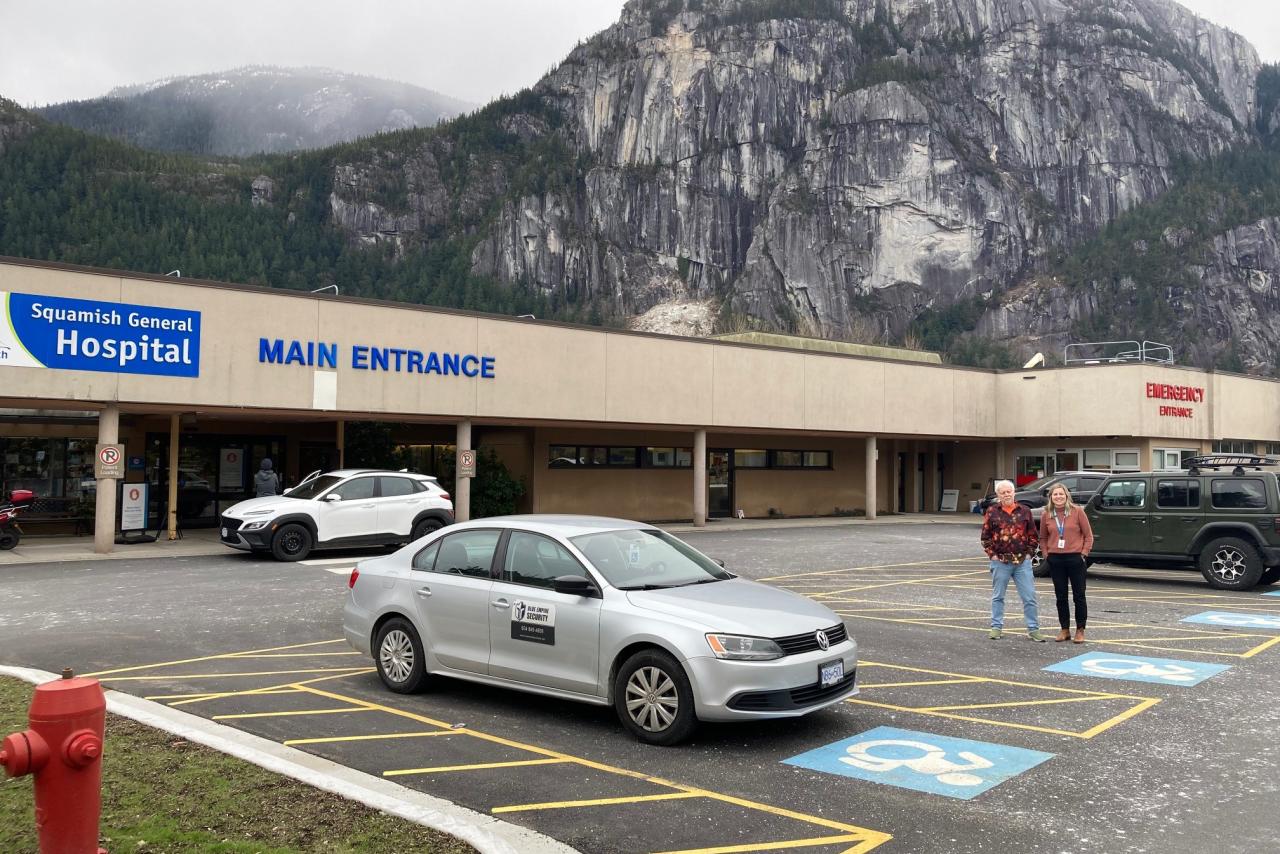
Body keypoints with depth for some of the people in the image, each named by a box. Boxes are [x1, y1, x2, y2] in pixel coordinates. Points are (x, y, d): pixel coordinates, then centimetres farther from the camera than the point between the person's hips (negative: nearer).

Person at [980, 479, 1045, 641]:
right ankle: (997, 627, 18)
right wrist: (992, 554, -5)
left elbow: (1032, 535, 9)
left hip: (1022, 561, 1)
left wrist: (1029, 553, 0)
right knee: (998, 596, 8)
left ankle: (1033, 629, 8)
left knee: (1029, 597, 1)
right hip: (1000, 561, -1)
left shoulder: (1024, 511, 6)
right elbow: (985, 536, 2)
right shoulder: (992, 512, 1)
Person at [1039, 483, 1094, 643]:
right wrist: (1046, 554, 3)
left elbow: (1088, 535, 0)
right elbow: (1043, 538, 15)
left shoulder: (1077, 512, -3)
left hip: (1075, 558, -3)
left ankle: (1080, 630, 12)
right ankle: (1065, 630, 18)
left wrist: (1083, 553, -7)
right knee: (1061, 597, 8)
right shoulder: (1046, 515, 5)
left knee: (1079, 596, 3)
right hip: (1055, 560, 3)